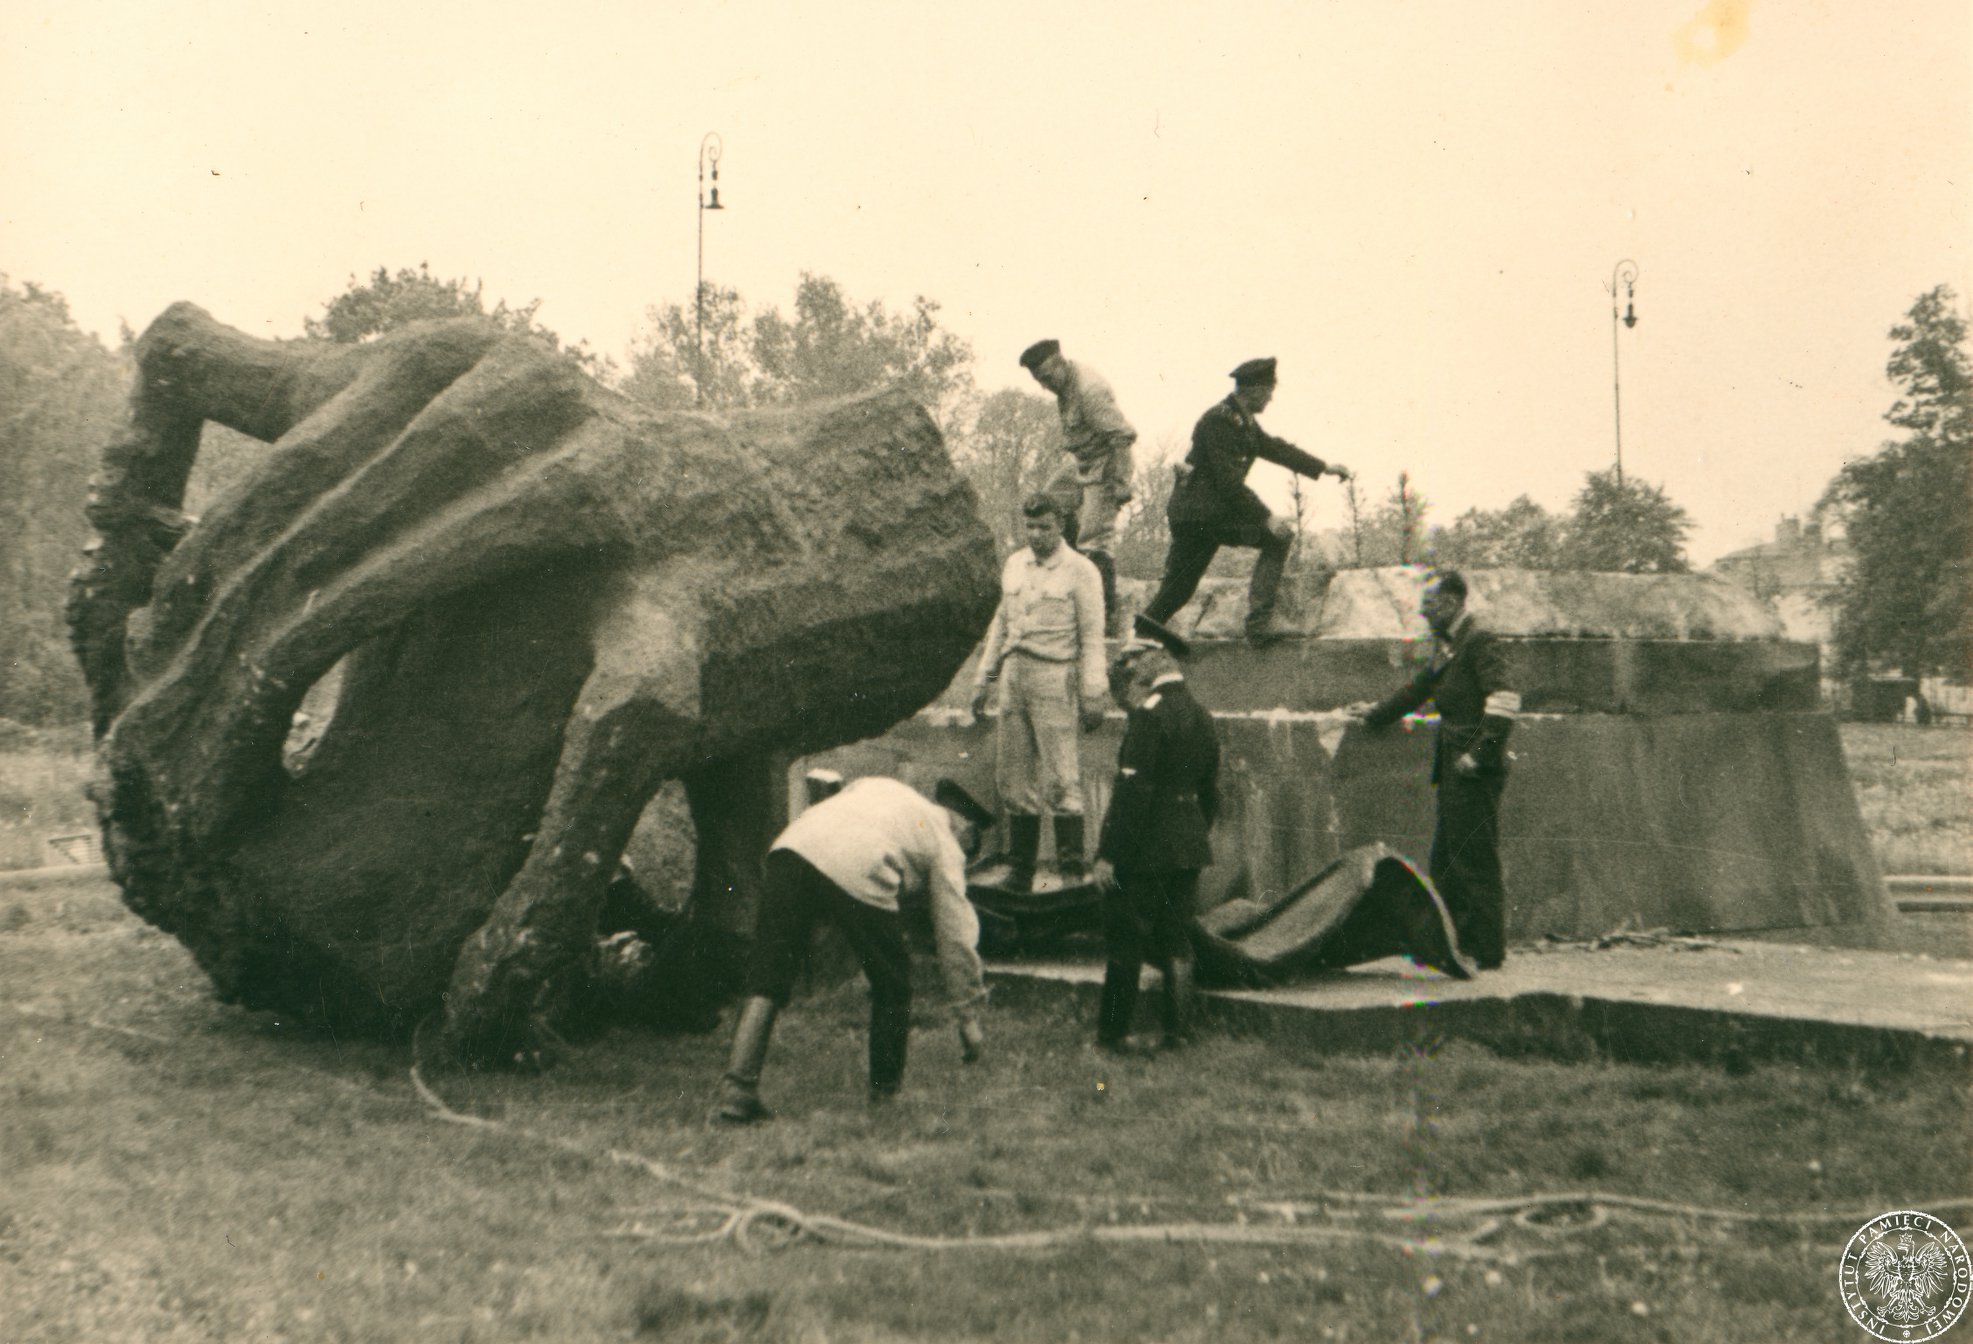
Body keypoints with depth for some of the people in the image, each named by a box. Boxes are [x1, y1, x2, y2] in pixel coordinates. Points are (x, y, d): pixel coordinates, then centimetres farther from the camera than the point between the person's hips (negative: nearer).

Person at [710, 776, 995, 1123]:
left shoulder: (873, 785, 40)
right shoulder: (944, 841, 25)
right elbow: (956, 935, 23)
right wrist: (969, 1017, 29)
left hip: (792, 846, 4)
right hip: (858, 871, -4)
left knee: (767, 976, 6)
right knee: (892, 982, 18)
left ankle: (736, 1089, -4)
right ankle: (886, 1086, 28)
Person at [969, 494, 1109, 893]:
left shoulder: (1080, 571, -2)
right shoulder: (1013, 565, 15)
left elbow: (1091, 637, -5)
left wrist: (1092, 696, -10)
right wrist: (983, 679, 18)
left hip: (1054, 678, -6)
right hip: (1013, 676, 6)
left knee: (1061, 779, -8)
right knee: (1014, 780, 7)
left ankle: (1072, 869, -3)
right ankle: (1020, 871, 15)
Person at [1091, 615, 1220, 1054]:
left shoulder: (1149, 716, -16)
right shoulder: (1202, 718, 9)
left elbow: (1132, 790, -20)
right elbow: (1211, 791, 15)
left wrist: (1108, 853, -17)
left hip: (1143, 851, -7)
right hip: (1188, 849, 8)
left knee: (1125, 942, 2)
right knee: (1177, 942, 13)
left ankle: (1114, 1031, 7)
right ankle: (1178, 1029, 14)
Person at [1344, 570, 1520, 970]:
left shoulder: (1479, 644, -12)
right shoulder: (1447, 648, 17)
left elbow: (1504, 700, -22)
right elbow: (1419, 688, 32)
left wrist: (1479, 754, -21)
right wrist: (1376, 713, 39)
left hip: (1476, 774, -10)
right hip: (1454, 771, 10)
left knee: (1475, 861, -6)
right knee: (1446, 861, 14)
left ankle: (1487, 952, 0)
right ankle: (1457, 942, 23)